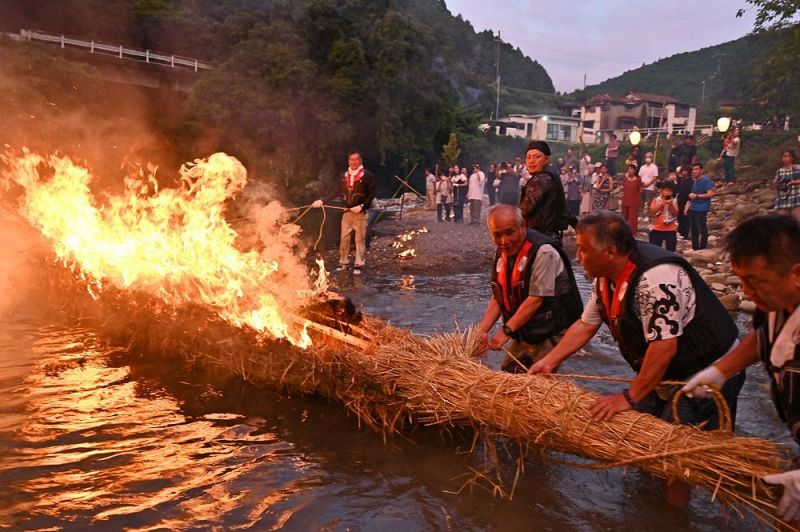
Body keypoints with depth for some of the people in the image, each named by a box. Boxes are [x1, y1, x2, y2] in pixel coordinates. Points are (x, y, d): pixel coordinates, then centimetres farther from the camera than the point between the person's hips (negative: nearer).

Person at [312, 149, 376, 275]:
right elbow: (338, 192, 15)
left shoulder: (368, 175, -6)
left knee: (360, 239, 0)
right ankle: (343, 263, 18)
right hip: (347, 211, 5)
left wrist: (361, 206, -18)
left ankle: (359, 265, 8)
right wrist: (322, 201, 10)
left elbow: (371, 194, -7)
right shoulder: (344, 176, 9)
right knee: (344, 238, 7)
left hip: (361, 212, -5)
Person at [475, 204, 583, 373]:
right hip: (522, 334, 8)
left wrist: (506, 331, -22)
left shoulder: (542, 252, -22)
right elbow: (498, 298, 5)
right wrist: (481, 331, -6)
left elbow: (536, 299, -24)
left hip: (549, 335, -7)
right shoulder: (502, 253, 4)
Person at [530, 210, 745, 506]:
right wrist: (549, 361, 4)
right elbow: (586, 324, 8)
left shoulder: (656, 277, -32)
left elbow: (664, 347, -31)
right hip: (665, 377, 9)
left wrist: (630, 397, -24)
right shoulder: (606, 278, -2)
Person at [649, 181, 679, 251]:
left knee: (671, 251, 4)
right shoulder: (656, 200, 0)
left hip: (670, 230, 0)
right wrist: (661, 204, -20)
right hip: (657, 229, 0)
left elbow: (675, 214, -7)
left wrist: (671, 205, -20)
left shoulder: (674, 201, 1)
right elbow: (652, 211, -11)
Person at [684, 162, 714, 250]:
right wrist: (687, 206, 15)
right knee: (694, 230, 14)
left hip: (701, 209, -9)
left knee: (702, 230, -6)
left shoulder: (706, 180, -10)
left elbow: (710, 194, -19)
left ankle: (702, 249, -2)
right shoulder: (694, 181, 17)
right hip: (692, 209, 9)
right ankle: (695, 248, 22)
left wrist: (696, 196, -19)